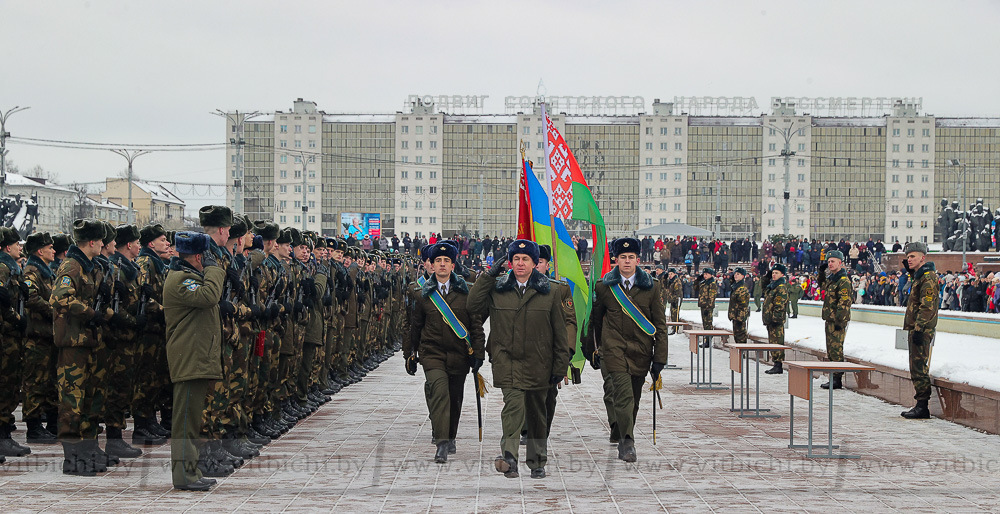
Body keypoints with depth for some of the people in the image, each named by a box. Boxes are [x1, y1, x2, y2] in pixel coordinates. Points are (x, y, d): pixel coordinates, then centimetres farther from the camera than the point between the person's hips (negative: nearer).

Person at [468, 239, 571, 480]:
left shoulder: (547, 292, 5)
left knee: (536, 413, 12)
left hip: (537, 363, 1)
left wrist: (560, 366, 3)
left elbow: (559, 331, 6)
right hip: (506, 361, -1)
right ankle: (509, 457, -31)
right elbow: (474, 305, -2)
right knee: (514, 404, -21)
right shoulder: (498, 289, 7)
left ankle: (537, 462, 24)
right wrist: (488, 277, -4)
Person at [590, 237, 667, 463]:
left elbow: (660, 324, 3)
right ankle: (627, 443, -19)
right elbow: (595, 320, 15)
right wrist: (594, 349, 21)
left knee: (633, 399, 11)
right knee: (623, 395, -17)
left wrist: (659, 358, -2)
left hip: (641, 351, 2)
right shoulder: (604, 287, 2)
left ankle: (621, 434, 31)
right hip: (613, 349, -2)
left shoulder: (651, 287, 3)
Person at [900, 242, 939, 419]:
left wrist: (918, 329, -25)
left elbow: (927, 307, -21)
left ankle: (922, 406, -10)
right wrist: (910, 271, 25)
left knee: (919, 367, -11)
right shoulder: (920, 275, 17)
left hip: (922, 330, -11)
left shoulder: (928, 277, -14)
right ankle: (920, 406, 16)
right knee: (917, 367, 12)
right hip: (916, 328, 11)